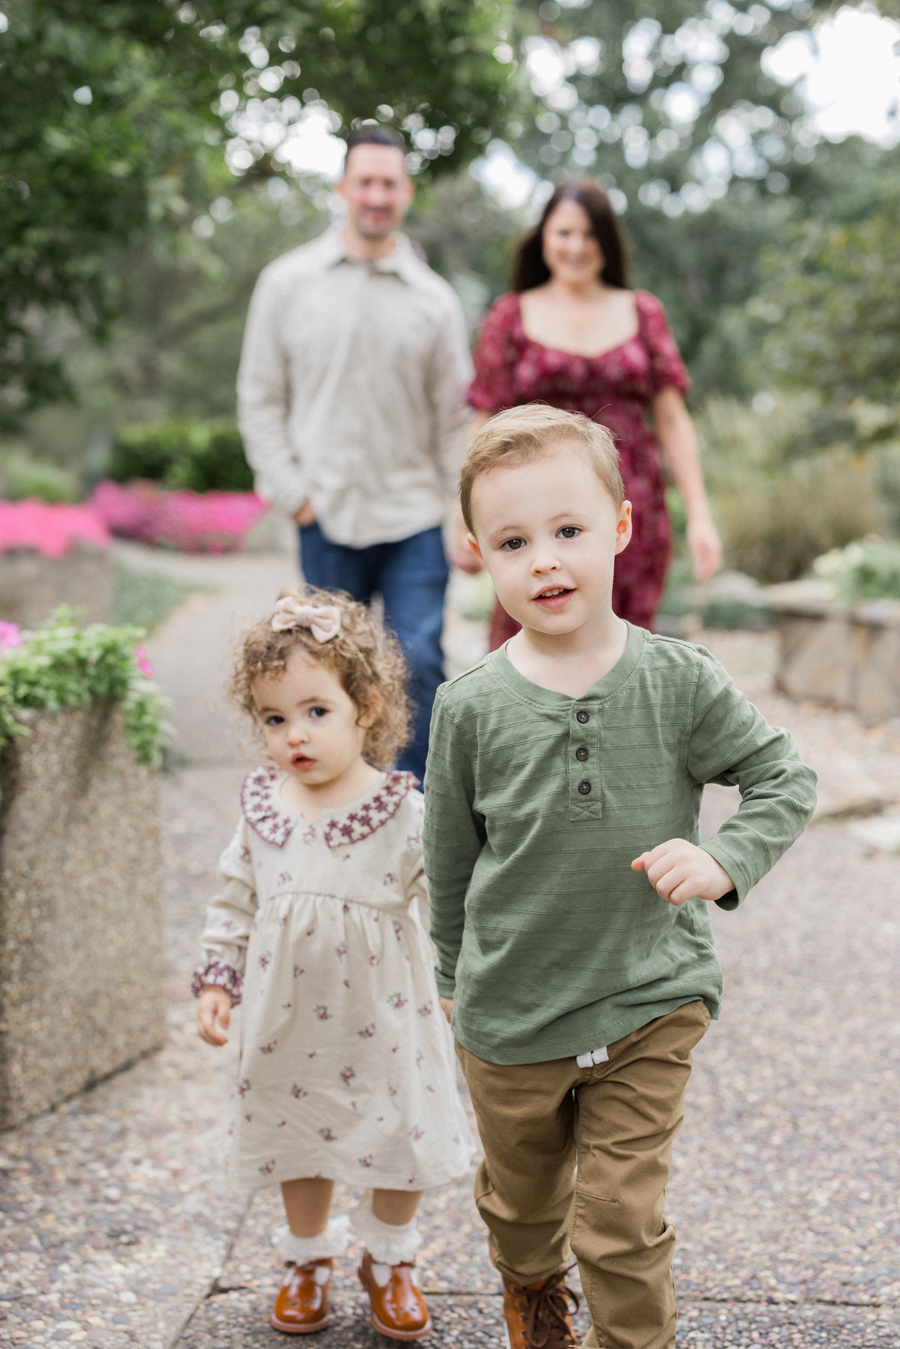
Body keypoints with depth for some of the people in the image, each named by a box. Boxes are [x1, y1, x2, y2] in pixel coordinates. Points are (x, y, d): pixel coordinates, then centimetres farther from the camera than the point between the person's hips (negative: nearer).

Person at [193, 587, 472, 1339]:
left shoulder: (402, 813, -15)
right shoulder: (262, 806, -4)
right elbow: (236, 898, 6)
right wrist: (218, 980, 4)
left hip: (380, 1017, -3)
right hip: (288, 1018, 3)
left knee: (400, 1137, 10)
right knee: (297, 1137, 18)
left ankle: (390, 1262, 36)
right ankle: (309, 1260, 41)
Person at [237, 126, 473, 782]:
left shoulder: (433, 299, 5)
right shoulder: (287, 282, 4)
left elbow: (455, 416, 8)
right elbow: (260, 398, 7)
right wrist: (292, 493, -1)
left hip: (414, 517, 0)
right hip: (328, 518, 0)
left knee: (420, 664, -5)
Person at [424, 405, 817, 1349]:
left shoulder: (677, 682, -12)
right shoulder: (472, 708, -11)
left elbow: (785, 777, -2)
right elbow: (451, 852, 3)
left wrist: (725, 860, -19)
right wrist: (453, 972, 14)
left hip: (648, 1006, -2)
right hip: (509, 1015, 2)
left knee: (623, 1221, -1)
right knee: (521, 1192, 24)